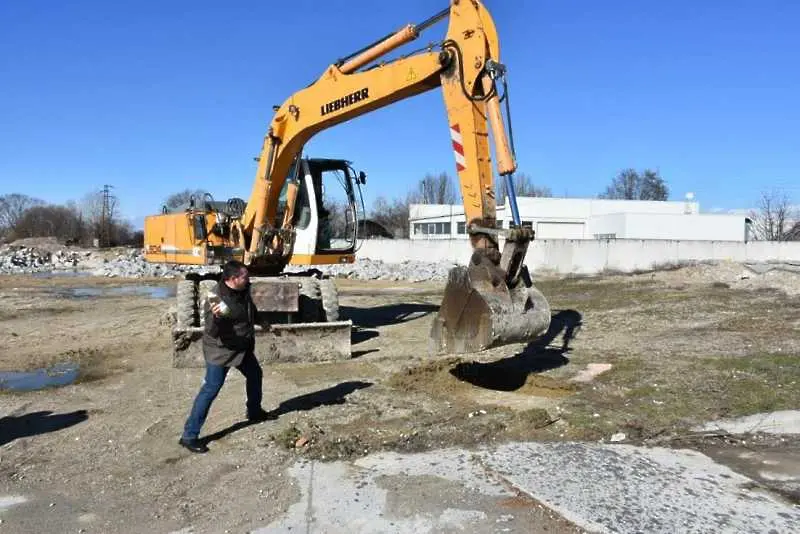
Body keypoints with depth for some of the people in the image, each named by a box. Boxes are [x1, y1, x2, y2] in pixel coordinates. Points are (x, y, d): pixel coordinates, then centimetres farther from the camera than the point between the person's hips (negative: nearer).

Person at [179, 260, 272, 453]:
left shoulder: (243, 290, -3)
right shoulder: (219, 298, -28)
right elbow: (212, 332, -29)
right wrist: (216, 317, -49)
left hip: (242, 347, 9)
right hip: (221, 350, -9)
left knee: (255, 374, 23)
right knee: (210, 390, -6)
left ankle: (254, 412, 48)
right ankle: (189, 435, 1)